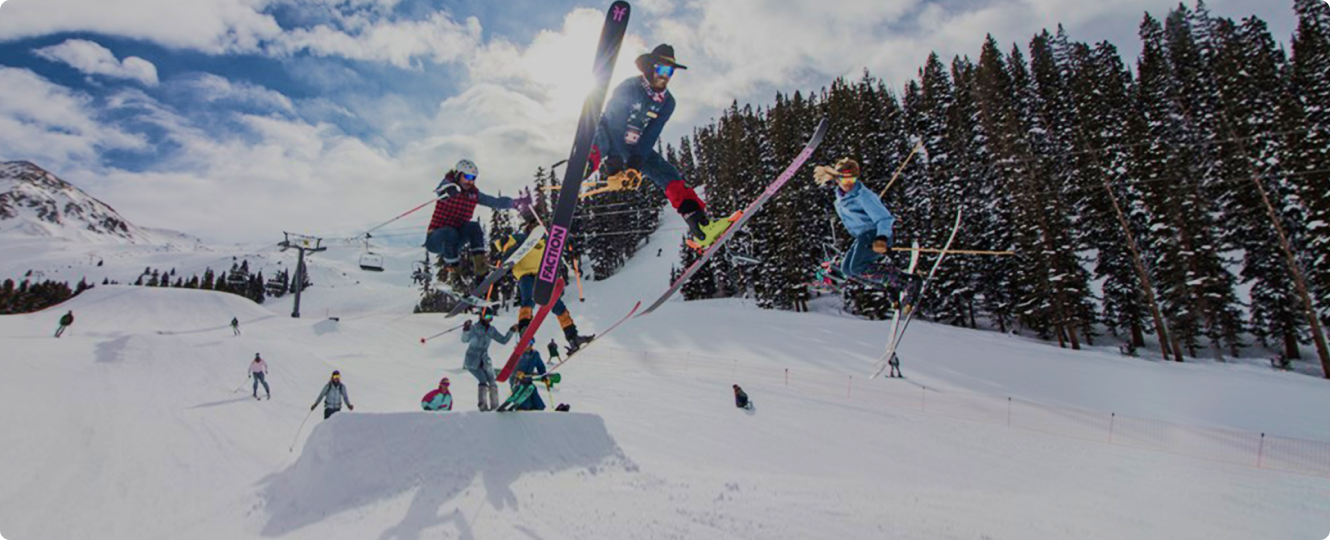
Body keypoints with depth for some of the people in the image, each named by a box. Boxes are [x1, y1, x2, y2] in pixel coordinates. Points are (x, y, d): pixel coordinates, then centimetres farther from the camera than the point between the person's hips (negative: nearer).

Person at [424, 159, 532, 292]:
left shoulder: (473, 194, 3)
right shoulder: (448, 186, -11)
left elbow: (495, 202, -4)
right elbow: (445, 187, -36)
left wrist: (515, 202, -20)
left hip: (453, 240, 4)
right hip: (435, 240, -4)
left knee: (474, 227, -21)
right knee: (450, 233, -36)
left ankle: (480, 267, -26)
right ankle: (453, 276, -26)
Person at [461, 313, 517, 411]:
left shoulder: (491, 330, 3)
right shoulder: (474, 328, -14)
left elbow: (503, 340, 8)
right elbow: (465, 339, -29)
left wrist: (512, 330, -3)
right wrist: (466, 330, -47)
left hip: (484, 361, 5)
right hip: (472, 361, -5)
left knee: (493, 383, 1)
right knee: (483, 381, -19)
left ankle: (495, 406, 11)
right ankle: (482, 405, -11)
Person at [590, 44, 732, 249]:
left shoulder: (667, 102, -1)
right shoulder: (629, 88, -15)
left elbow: (650, 135, -7)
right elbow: (613, 124, -20)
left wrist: (637, 161, -23)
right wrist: (613, 159, -29)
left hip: (636, 148, 5)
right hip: (609, 140, -5)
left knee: (669, 175, -8)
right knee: (589, 162, -33)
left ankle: (701, 226, -12)